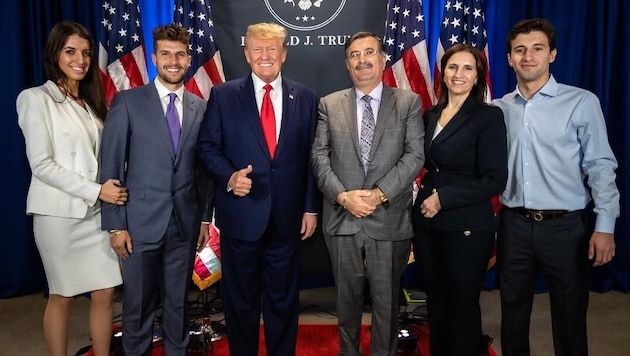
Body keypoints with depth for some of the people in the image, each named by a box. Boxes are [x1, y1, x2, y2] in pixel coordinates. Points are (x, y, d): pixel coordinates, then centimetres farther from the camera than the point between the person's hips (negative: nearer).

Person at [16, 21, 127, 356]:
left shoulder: (91, 101, 14)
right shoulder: (35, 98, -5)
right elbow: (41, 165, -12)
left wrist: (108, 190, -3)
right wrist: (95, 191, -17)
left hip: (96, 212, 5)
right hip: (59, 213, -5)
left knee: (105, 293, 6)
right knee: (61, 296, 8)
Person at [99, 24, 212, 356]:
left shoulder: (200, 107, 6)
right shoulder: (127, 101, -3)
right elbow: (111, 167, -5)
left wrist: (205, 217, 8)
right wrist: (115, 225, -8)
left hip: (186, 221, 3)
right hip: (141, 220, -2)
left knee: (178, 301, 15)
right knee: (138, 304, 11)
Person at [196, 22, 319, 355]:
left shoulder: (306, 98, 4)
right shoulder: (223, 95, 0)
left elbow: (312, 157, 5)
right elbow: (208, 147, 1)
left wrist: (311, 207, 2)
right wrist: (229, 176, -19)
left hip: (287, 216, 1)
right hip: (240, 214, -1)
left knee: (283, 299, 15)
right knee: (240, 298, 14)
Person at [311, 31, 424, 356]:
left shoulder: (408, 102, 3)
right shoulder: (329, 104, 7)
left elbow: (414, 155, -6)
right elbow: (319, 156, 1)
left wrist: (380, 194, -16)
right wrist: (342, 195, -13)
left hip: (389, 219, -1)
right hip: (342, 219, 2)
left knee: (386, 299, 11)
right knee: (347, 297, 16)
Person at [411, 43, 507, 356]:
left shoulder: (489, 116, -7)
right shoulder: (430, 116, 10)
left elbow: (495, 180, -14)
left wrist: (443, 198, -16)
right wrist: (425, 196, 2)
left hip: (466, 227, -5)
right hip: (426, 222, 6)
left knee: (462, 307, 7)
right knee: (435, 304, 15)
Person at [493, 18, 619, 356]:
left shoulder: (581, 102, -3)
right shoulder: (499, 108, 4)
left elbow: (600, 165, -4)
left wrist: (605, 226, -10)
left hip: (565, 226, -2)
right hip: (514, 225, 3)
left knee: (569, 317, 12)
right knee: (513, 313, 15)